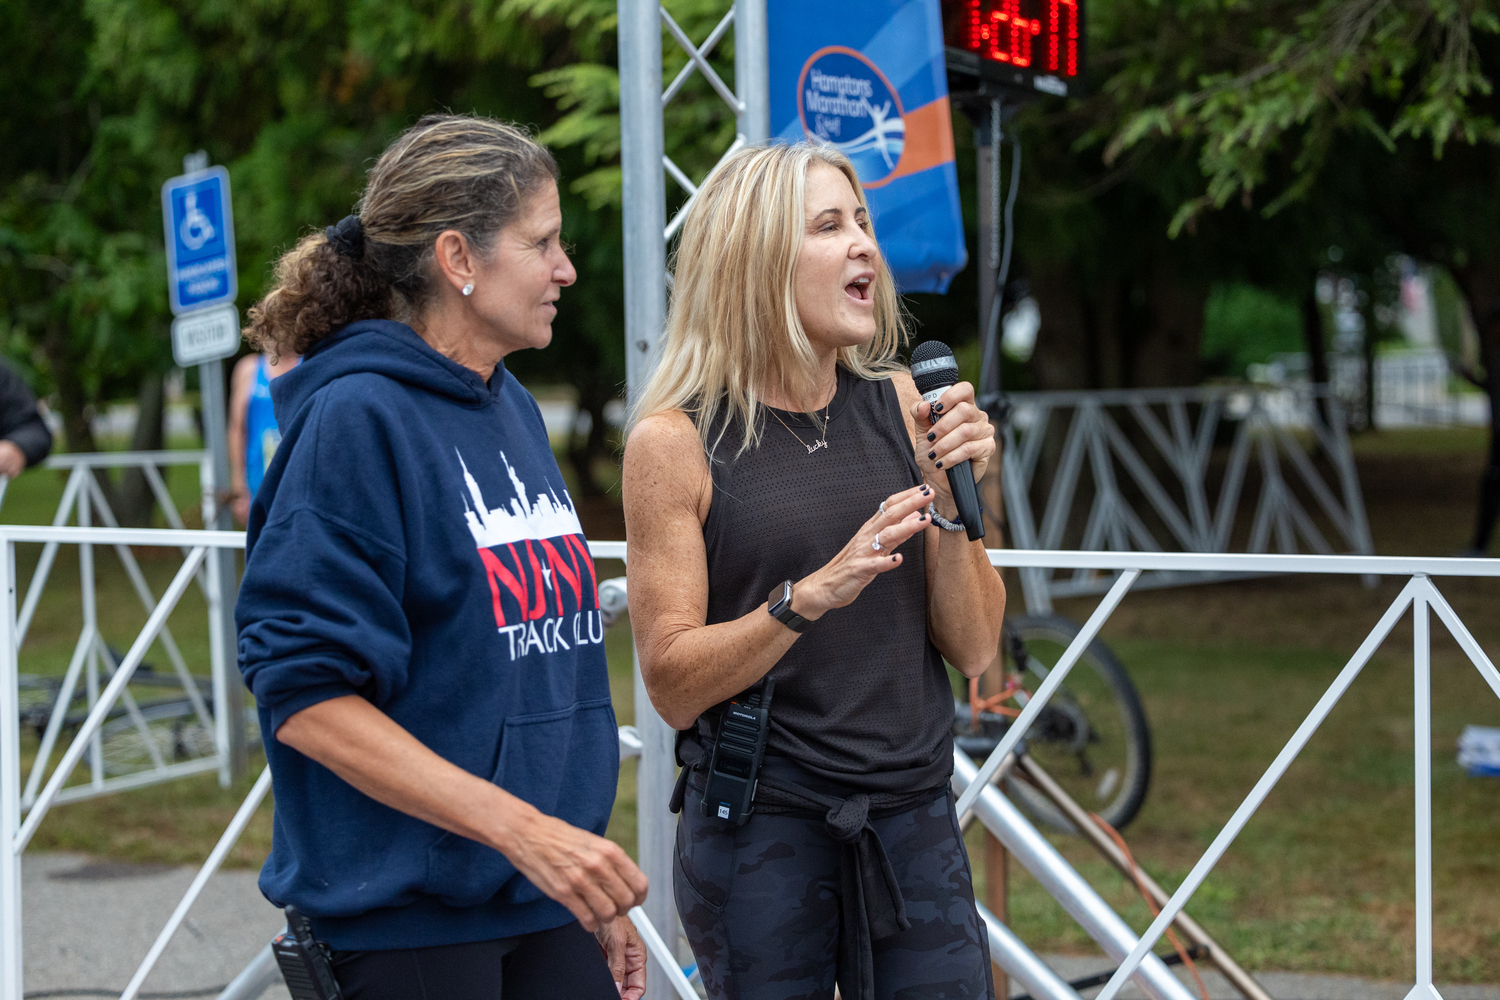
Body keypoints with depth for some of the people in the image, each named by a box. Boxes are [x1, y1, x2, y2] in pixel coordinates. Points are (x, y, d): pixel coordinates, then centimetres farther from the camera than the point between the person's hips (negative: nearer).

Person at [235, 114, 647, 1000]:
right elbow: (306, 698, -19)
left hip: (546, 906, 7)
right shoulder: (358, 418, -13)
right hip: (404, 919, -7)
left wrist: (594, 893, 17)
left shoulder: (512, 409, 11)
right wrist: (524, 829, -23)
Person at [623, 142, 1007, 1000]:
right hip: (761, 831, -3)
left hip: (914, 823, 3)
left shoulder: (900, 406, 5)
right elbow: (674, 686, -10)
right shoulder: (675, 441, -6)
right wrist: (813, 594, -22)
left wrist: (950, 503, -9)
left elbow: (973, 649, 5)